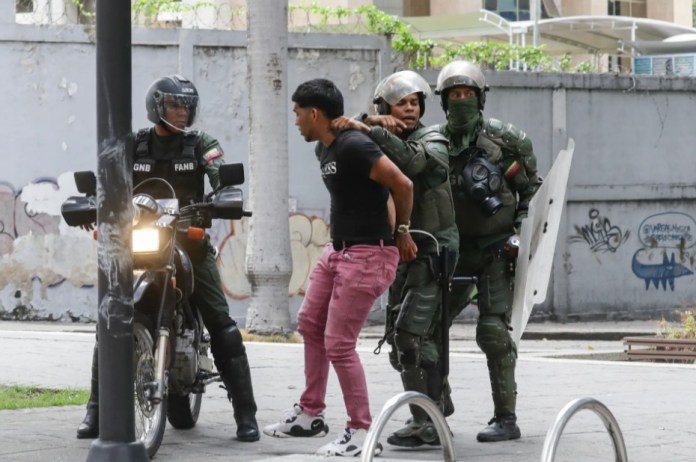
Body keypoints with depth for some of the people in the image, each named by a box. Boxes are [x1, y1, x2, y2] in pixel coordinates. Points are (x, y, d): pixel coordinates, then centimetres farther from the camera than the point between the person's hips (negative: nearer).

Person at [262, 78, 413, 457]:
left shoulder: (353, 147, -20)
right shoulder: (324, 149, 11)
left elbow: (402, 185, -22)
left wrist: (401, 231, -8)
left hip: (367, 255, -10)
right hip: (337, 250, 10)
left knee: (338, 345, -8)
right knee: (310, 326, 18)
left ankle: (361, 433, 0)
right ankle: (310, 414, 30)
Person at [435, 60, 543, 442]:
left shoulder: (504, 138, -6)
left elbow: (532, 188, 1)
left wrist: (521, 231, -8)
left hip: (496, 249, -4)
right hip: (455, 249, 4)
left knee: (493, 331, -12)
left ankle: (506, 418, -6)